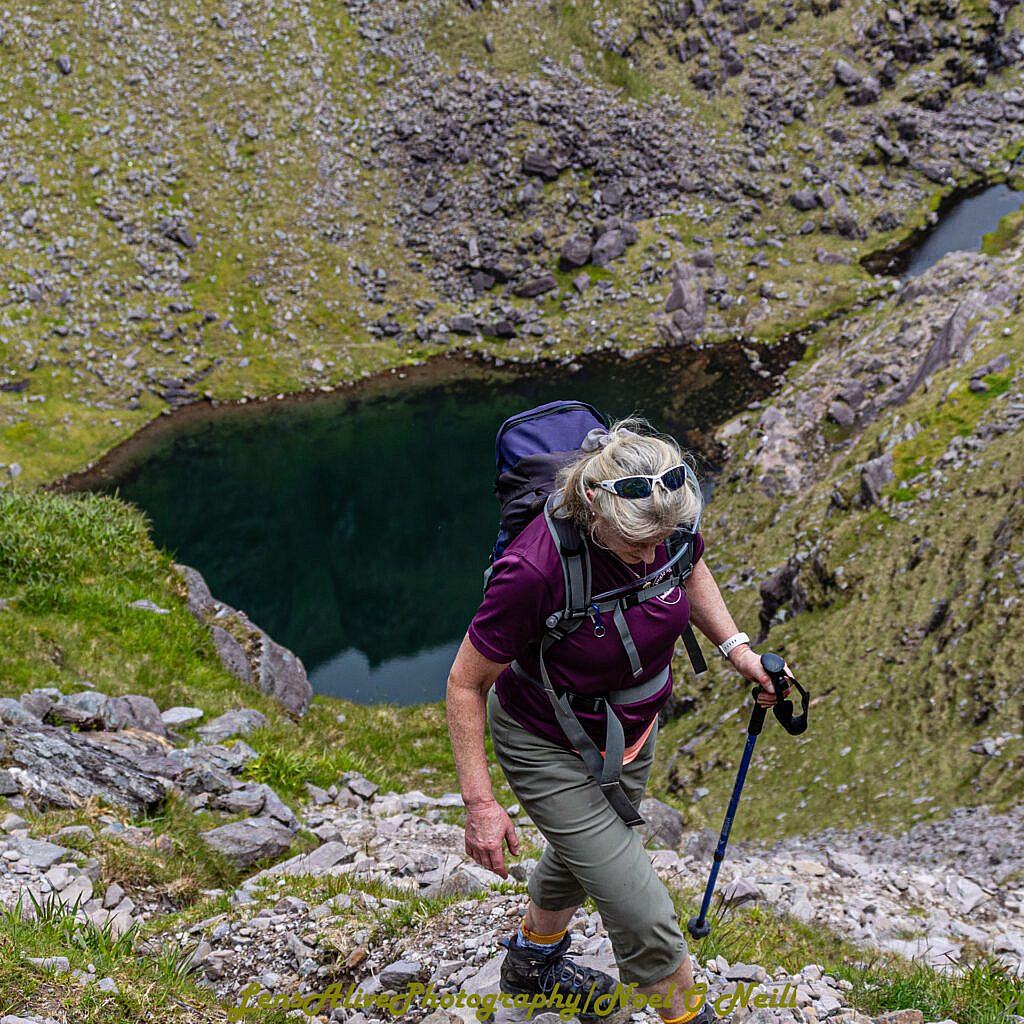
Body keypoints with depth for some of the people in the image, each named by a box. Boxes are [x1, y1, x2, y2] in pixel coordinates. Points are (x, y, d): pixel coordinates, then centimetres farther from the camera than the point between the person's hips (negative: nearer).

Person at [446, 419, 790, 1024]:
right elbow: (466, 683, -26)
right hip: (551, 748, -6)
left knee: (583, 853, 31)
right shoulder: (534, 570, -39)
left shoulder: (668, 517, -23)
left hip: (633, 725, 7)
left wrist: (735, 646, -6)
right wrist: (480, 801, -25)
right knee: (643, 915, -5)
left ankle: (533, 960, 60)